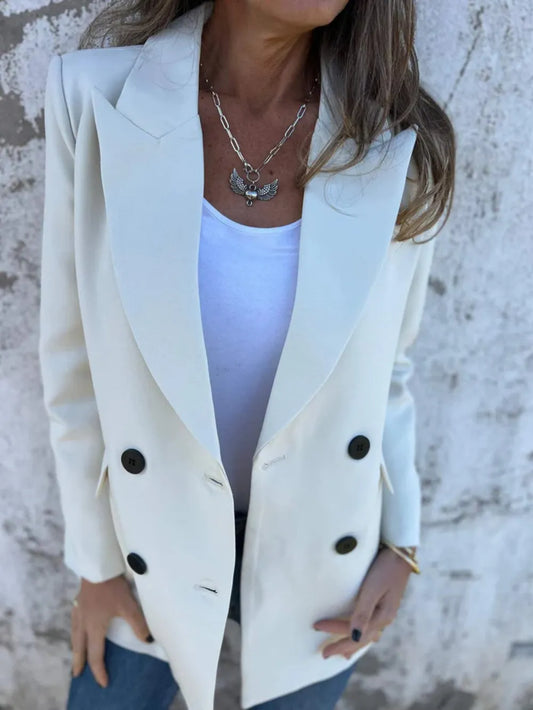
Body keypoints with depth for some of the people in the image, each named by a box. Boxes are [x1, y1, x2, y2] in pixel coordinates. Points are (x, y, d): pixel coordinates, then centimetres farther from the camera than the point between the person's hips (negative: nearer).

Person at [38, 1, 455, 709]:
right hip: (158, 538, 0)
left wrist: (401, 541, 0)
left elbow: (386, 365, -2)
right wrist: (94, 558, -1)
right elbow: (76, 356, -9)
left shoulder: (397, 142, -16)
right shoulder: (98, 99, -18)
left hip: (320, 550, 1)